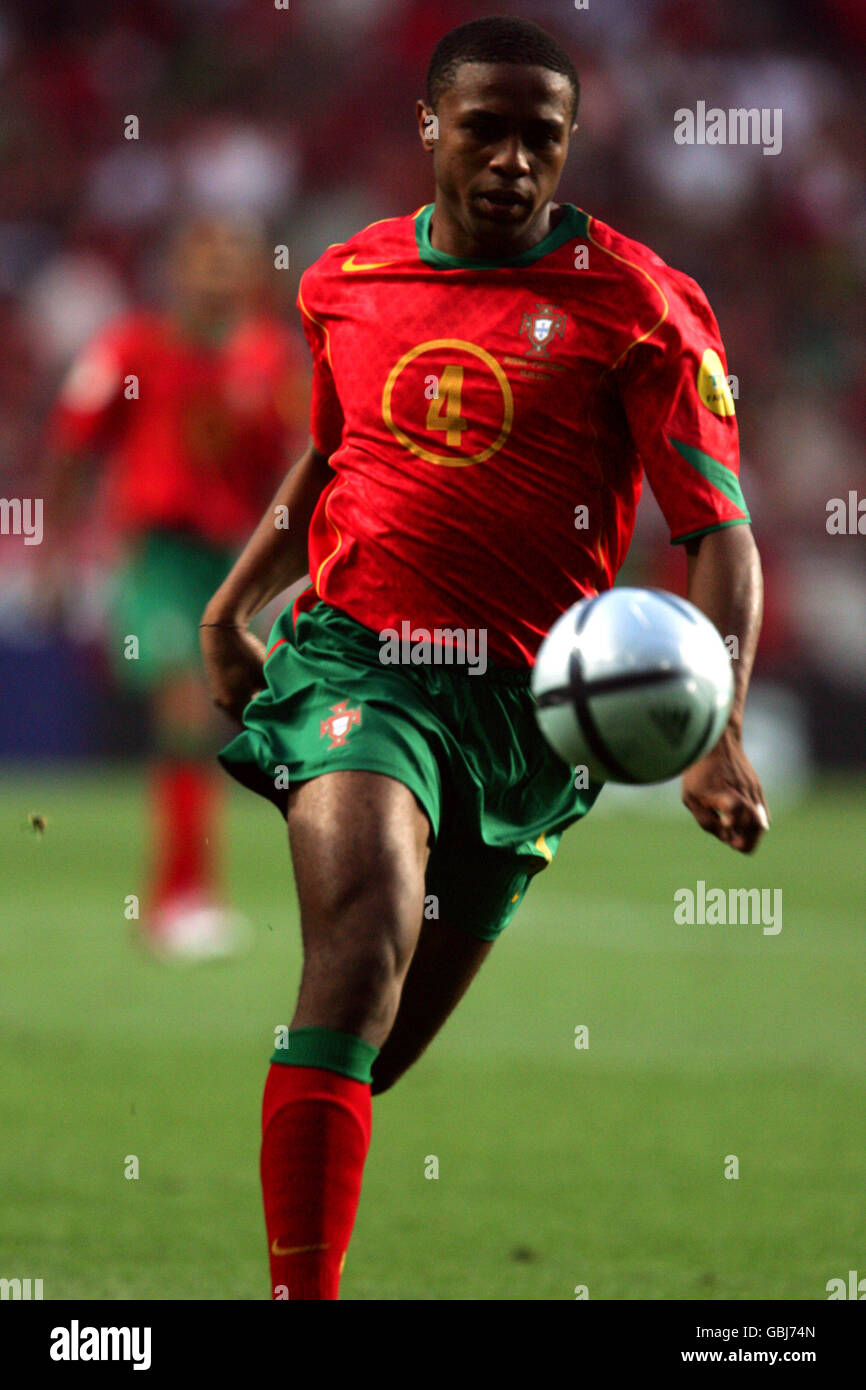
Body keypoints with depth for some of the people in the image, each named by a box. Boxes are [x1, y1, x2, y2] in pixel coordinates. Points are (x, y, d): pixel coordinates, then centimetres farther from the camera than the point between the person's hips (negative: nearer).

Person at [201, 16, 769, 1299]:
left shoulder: (638, 306, -2)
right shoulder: (345, 282, 9)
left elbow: (720, 531, -6)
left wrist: (717, 736, -18)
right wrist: (233, 604, 28)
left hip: (524, 701, 0)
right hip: (355, 655, 0)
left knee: (377, 1052, 5)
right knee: (367, 920, -27)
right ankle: (301, 1291, -33)